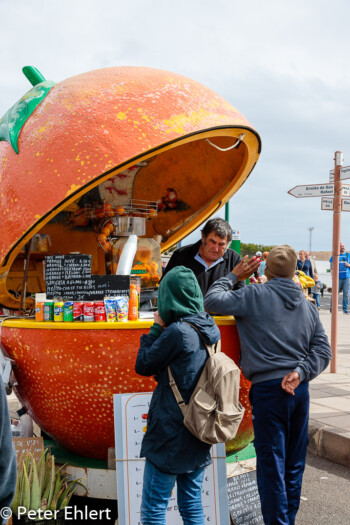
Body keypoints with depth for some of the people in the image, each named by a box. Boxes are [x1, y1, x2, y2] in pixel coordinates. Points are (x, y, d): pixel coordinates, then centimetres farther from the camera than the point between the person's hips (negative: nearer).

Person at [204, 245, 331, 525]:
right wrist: (300, 373, -3)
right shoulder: (307, 305, 12)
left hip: (268, 389, -6)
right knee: (294, 463, 17)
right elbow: (323, 350, 8)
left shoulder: (255, 295, -7)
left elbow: (211, 300, -6)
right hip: (300, 389, 6)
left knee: (271, 465, 1)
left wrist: (233, 276, 6)